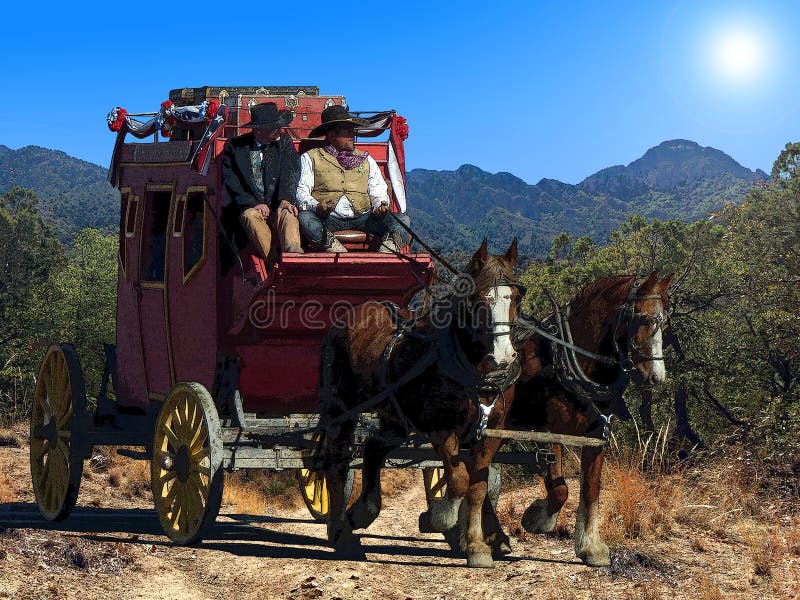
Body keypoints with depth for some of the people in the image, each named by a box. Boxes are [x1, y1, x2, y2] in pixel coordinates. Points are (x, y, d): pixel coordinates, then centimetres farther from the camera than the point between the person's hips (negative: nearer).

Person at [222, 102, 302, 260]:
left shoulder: (284, 142, 14)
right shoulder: (234, 146, 9)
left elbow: (290, 172, 0)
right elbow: (230, 181, 2)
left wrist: (285, 199, -20)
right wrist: (254, 204, -13)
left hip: (277, 206, 1)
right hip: (250, 207, -1)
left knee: (288, 215, -33)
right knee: (251, 216, -35)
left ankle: (293, 254, -60)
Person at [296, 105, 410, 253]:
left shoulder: (366, 160, 26)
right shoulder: (310, 158, 15)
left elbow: (378, 191, 19)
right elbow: (302, 192, 5)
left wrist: (381, 205, -5)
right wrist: (316, 206, -17)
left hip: (362, 218, 3)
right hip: (328, 220, -2)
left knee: (402, 219, -21)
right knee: (305, 218, -35)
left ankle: (388, 249, -44)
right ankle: (332, 245, -51)